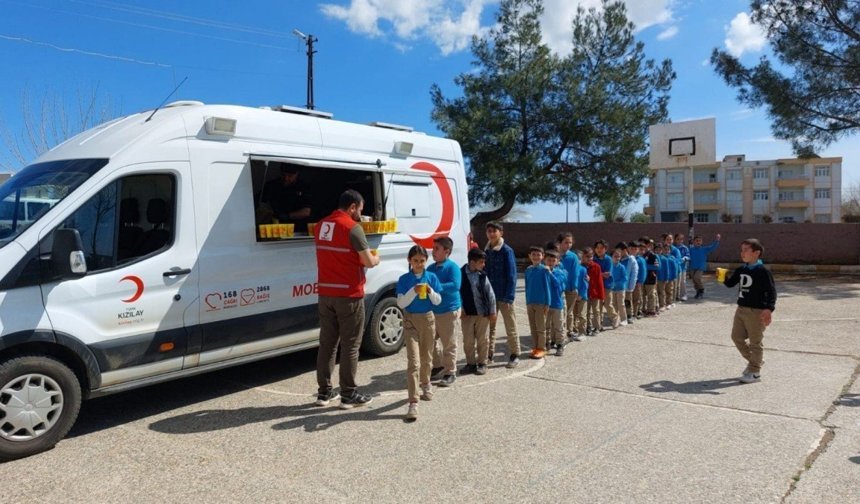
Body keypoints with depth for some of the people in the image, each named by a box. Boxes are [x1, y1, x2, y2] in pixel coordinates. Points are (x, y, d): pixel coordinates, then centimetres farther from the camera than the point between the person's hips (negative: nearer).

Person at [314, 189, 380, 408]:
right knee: (350, 345, 3)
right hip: (349, 295, -7)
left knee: (327, 343, 13)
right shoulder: (352, 228, -13)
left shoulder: (322, 225, 10)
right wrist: (376, 259, 7)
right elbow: (368, 262, -14)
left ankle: (324, 392, 20)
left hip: (325, 293, 7)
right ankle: (349, 395, 9)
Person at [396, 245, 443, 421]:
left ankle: (425, 383, 46)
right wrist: (413, 291, -24)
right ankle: (413, 402, -12)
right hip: (411, 321, -3)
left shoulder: (431, 277, 0)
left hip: (428, 319, 3)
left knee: (426, 357, 18)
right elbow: (400, 303, -10)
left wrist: (430, 291, -17)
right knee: (413, 361, -10)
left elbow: (438, 301, 3)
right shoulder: (404, 279, -5)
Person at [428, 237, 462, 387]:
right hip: (432, 310, 7)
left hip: (448, 311, -7)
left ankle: (450, 372, 12)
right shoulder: (431, 268, 9)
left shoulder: (452, 267, -11)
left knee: (449, 343, 1)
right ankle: (438, 365, 36)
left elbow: (455, 286, -25)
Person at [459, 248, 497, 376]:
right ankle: (471, 363, 23)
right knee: (468, 340, 8)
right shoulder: (461, 274, -7)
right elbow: (458, 293, -3)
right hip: (467, 313, -1)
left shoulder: (482, 275, -2)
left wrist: (492, 311, 1)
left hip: (483, 313, 1)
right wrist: (461, 310, -5)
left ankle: (482, 363, 22)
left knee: (483, 340, 9)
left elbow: (490, 293, 1)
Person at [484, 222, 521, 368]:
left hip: (504, 296, -5)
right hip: (489, 295, 5)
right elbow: (484, 273, 11)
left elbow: (511, 275, -12)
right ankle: (489, 355, 22)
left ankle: (514, 355, 16)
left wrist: (509, 297, -17)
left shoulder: (507, 251, -10)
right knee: (489, 326, 12)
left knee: (510, 327, 5)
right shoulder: (486, 251, 7)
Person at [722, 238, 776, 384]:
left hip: (757, 311, -8)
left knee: (755, 342, 2)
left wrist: (769, 309, -30)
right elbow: (730, 283, 19)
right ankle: (754, 360, 34)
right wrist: (723, 278, -2)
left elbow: (771, 291, -18)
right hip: (741, 309, 8)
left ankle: (755, 371, 14)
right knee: (737, 337, 14)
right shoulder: (741, 270, 9)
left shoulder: (763, 271, -14)